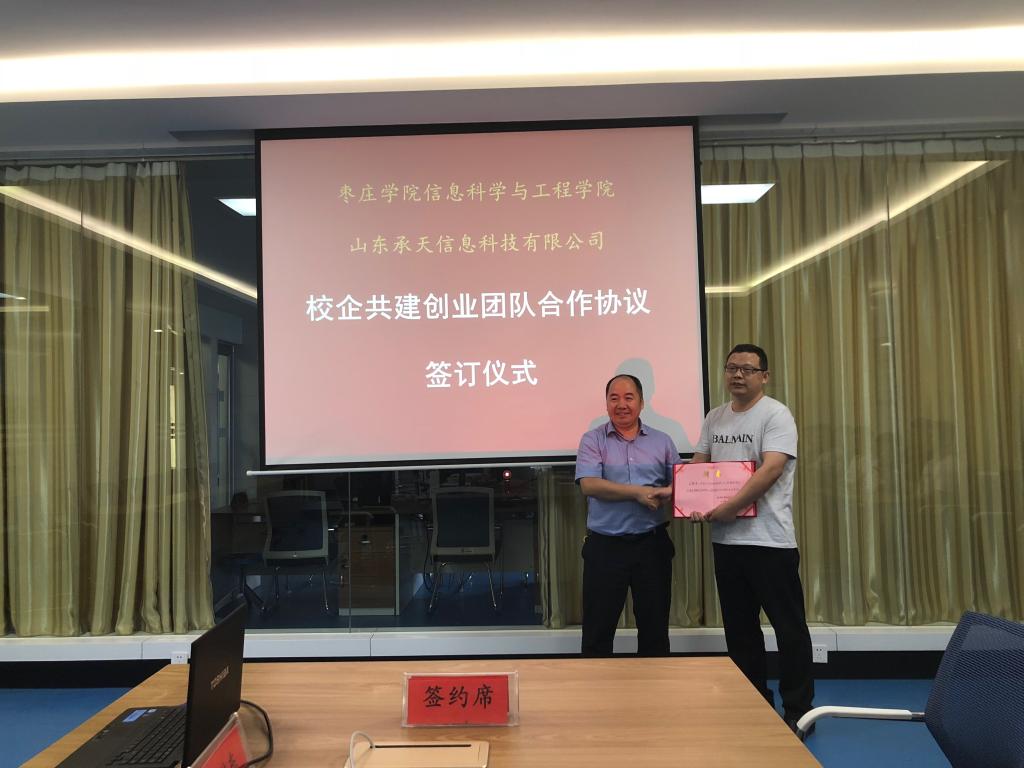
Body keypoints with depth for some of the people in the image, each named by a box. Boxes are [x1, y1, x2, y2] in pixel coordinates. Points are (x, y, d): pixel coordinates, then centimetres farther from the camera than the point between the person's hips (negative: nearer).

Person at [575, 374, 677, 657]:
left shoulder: (662, 441, 8)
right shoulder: (593, 440, 0)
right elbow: (589, 484, -13)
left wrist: (668, 494, -18)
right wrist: (638, 492, -18)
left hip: (652, 544, 2)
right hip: (605, 546, -2)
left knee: (655, 626, 13)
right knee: (598, 629, 7)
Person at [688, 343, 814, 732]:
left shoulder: (775, 415, -9)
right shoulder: (715, 418, 12)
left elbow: (771, 469, -20)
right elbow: (698, 465, 13)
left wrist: (731, 507, -24)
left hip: (769, 539, -7)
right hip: (726, 539, 7)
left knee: (789, 627, 3)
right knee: (739, 627, 15)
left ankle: (798, 709, 17)